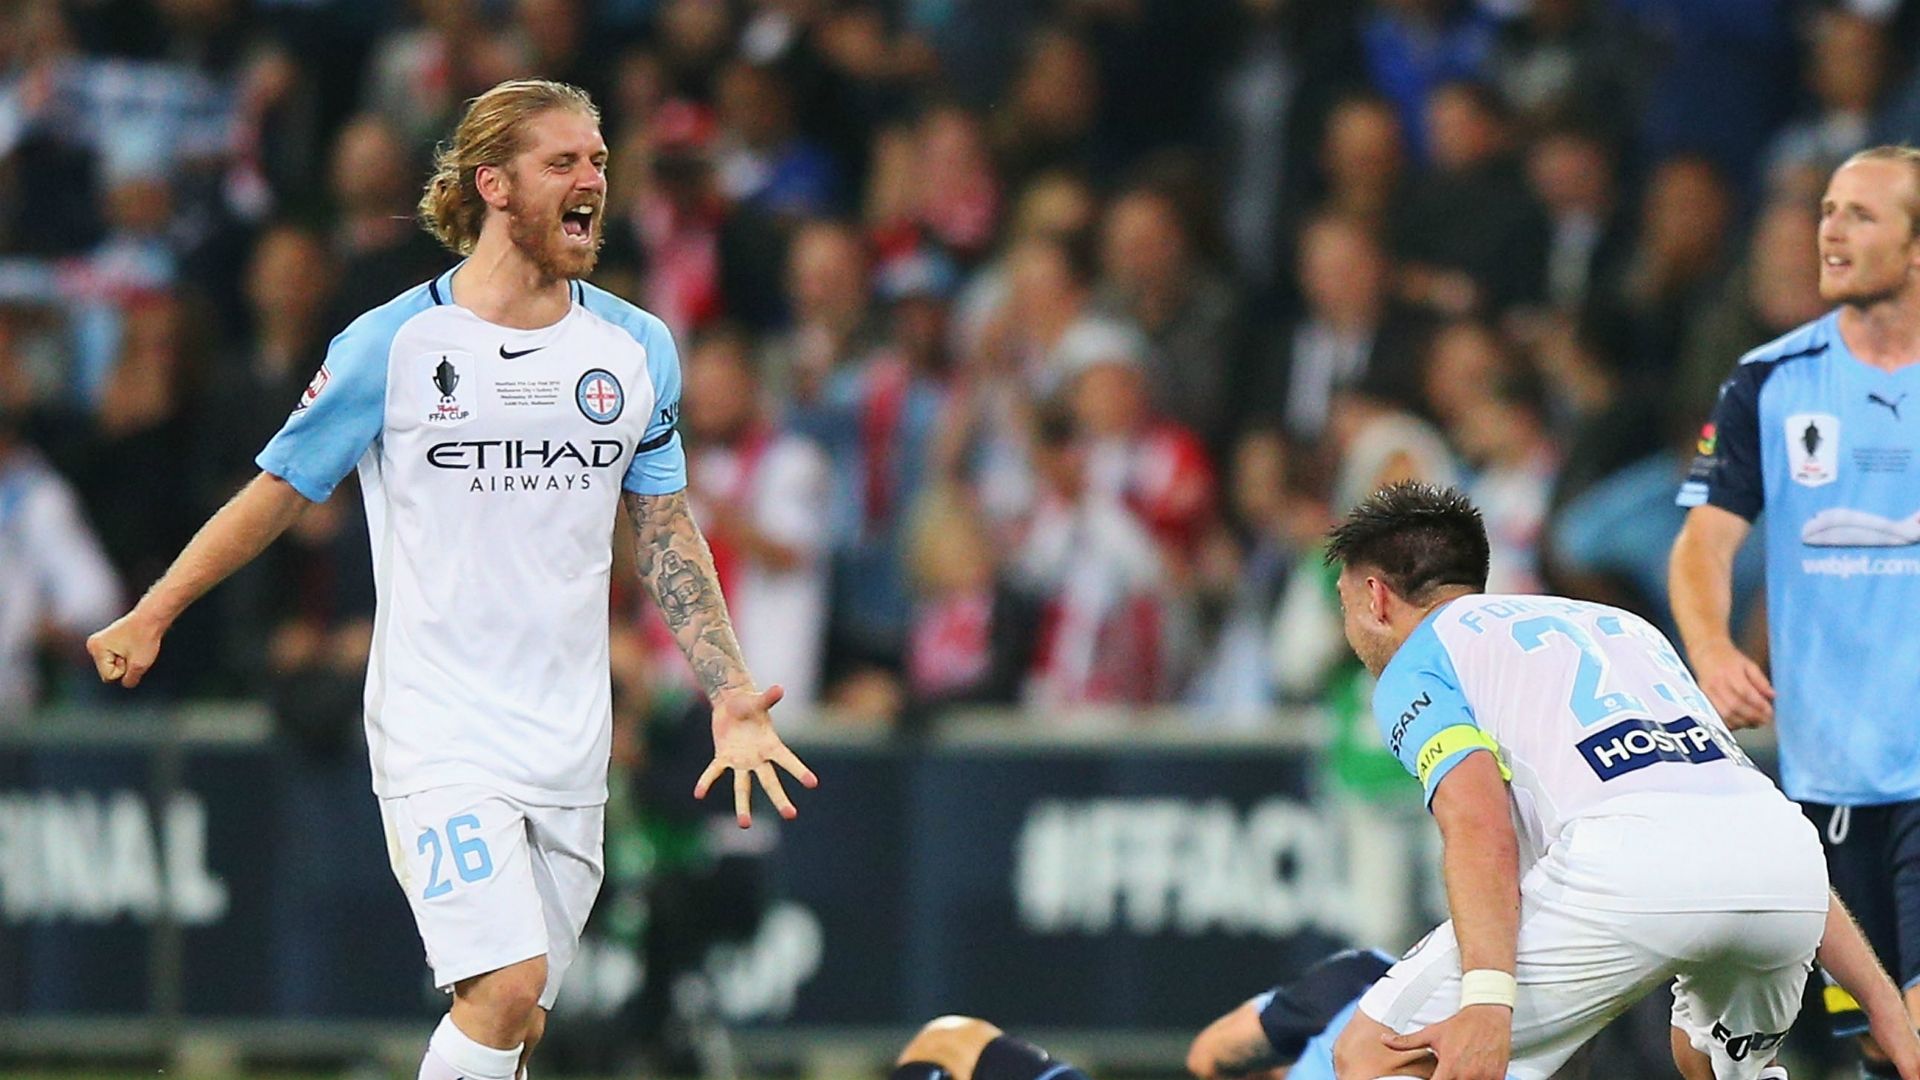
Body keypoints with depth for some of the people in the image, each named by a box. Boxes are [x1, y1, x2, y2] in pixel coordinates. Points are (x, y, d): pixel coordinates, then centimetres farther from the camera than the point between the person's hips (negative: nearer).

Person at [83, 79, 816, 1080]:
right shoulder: (391, 344, -5)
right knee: (506, 986, -20)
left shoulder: (637, 347, 6)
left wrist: (731, 695, 5)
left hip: (568, 737, 4)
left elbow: (666, 531, 14)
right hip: (439, 731, -4)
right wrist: (149, 616, 8)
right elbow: (280, 489, 7)